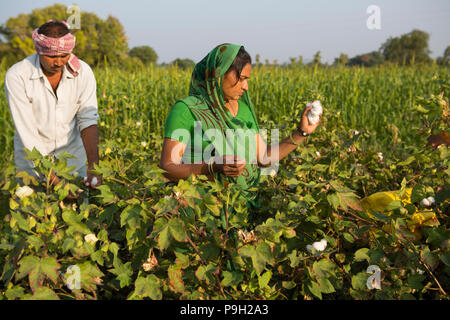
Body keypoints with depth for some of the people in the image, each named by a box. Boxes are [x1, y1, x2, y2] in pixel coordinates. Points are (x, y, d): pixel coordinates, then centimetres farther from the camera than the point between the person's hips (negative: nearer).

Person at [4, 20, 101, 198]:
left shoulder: (82, 72, -14)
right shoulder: (17, 76, -22)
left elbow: (88, 120, -13)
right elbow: (26, 132, -24)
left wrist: (93, 165, -28)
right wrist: (55, 182, -31)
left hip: (73, 157, 2)